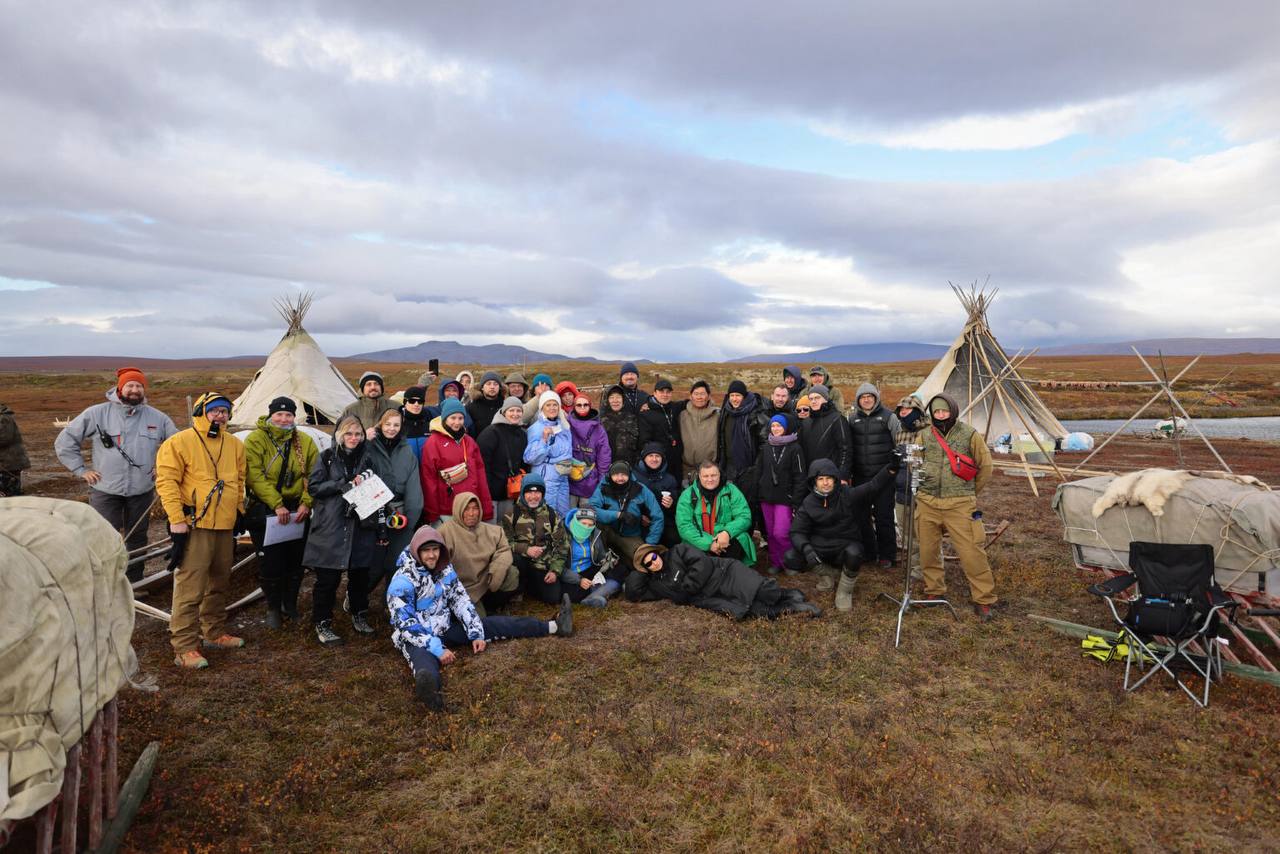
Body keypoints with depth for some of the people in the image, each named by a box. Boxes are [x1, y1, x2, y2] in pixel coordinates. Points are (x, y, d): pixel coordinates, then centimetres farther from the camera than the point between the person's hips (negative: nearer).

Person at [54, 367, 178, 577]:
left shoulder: (157, 418, 3)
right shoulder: (97, 413, -4)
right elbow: (64, 441, 3)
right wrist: (81, 469, -1)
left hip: (142, 491, 3)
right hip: (105, 491, -2)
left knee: (137, 538, 13)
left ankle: (134, 584, 25)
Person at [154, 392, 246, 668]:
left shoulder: (235, 445, 12)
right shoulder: (179, 442, -8)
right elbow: (166, 481, -11)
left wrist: (238, 511, 18)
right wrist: (176, 518, -16)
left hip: (225, 526, 7)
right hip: (194, 526, -7)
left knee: (219, 583, 18)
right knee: (189, 588, -6)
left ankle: (215, 632, 33)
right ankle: (185, 648, 1)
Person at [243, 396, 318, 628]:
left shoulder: (305, 442, 5)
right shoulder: (255, 440, -6)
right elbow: (254, 476, -15)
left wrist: (306, 503, -10)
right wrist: (277, 505, -20)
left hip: (298, 510, 3)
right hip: (265, 510, -3)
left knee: (296, 561, 10)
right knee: (270, 563, 0)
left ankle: (290, 604, 30)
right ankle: (273, 608, 20)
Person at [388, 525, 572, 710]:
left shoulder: (445, 569, -1)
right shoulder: (403, 581, -20)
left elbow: (461, 601, 3)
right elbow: (406, 624, -23)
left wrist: (476, 634, -5)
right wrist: (438, 649, -29)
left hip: (444, 628, 7)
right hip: (415, 637, -7)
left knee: (495, 625, -2)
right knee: (423, 657, -42)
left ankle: (554, 626, 0)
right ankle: (426, 685, -80)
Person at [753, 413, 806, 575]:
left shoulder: (794, 448, -5)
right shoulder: (765, 447, 9)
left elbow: (800, 477, -7)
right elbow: (758, 472, 13)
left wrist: (796, 502, -12)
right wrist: (756, 495, 8)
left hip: (785, 498, -5)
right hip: (766, 497, 5)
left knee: (780, 533, -11)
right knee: (770, 533, 9)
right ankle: (775, 563, 22)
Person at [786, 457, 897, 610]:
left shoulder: (848, 495, -10)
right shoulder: (808, 503, -6)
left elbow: (874, 485, -22)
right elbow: (797, 532, -9)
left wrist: (892, 468, -39)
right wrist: (806, 548, -29)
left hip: (845, 547, -2)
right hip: (819, 547, 2)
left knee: (853, 554, -36)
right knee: (790, 559, -20)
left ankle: (845, 591, -5)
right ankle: (824, 572, 10)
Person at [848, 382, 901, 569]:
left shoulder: (888, 417, 0)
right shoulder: (852, 419, 9)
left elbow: (899, 445, 3)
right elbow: (847, 448, 14)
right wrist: (846, 472, 11)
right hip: (860, 476, 3)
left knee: (884, 516, 1)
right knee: (861, 516, 8)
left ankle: (886, 555, 14)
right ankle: (867, 552, 22)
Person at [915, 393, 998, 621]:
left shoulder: (970, 435, -1)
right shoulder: (925, 435, 6)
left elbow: (985, 467, 8)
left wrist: (971, 493, 12)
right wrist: (923, 490, 11)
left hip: (959, 505, -3)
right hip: (927, 503, 3)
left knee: (972, 553, -6)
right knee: (928, 551, 10)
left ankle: (983, 599, 10)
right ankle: (934, 591, 28)